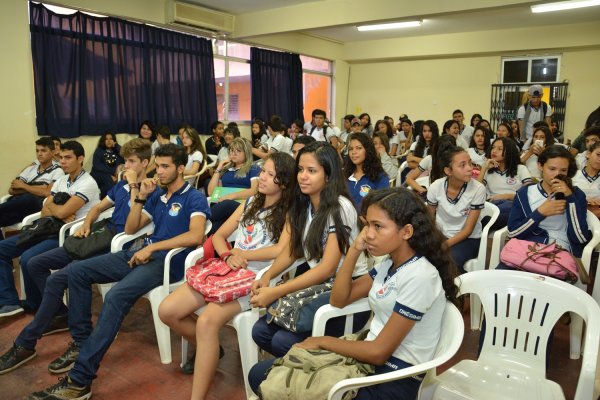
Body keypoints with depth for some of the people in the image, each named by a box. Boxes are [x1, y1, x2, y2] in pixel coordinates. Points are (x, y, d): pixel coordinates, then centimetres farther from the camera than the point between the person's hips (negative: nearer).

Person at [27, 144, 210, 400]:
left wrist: (152, 247, -21)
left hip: (167, 260, -8)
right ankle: (82, 340, 7)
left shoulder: (194, 198, -5)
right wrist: (141, 197, 3)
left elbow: (195, 236, -23)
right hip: (142, 253, 9)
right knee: (77, 271, -1)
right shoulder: (157, 195, 18)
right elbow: (130, 230, 16)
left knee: (116, 296, -32)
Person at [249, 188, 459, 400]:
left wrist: (323, 341, -10)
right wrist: (354, 250, -3)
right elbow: (339, 299, 8)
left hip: (394, 380, -8)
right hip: (368, 358, 8)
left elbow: (379, 352, -20)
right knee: (260, 375, 0)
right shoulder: (389, 261, 6)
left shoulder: (419, 277, -21)